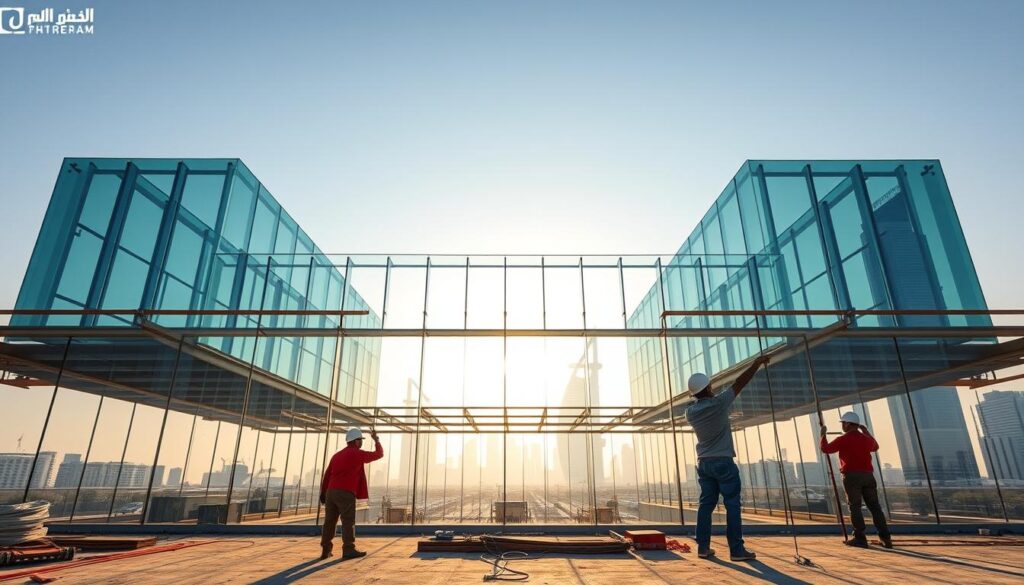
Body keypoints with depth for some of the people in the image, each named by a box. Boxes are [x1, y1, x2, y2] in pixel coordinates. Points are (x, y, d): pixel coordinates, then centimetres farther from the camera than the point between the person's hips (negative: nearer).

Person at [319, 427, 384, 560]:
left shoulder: (337, 455, 18)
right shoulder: (357, 453, -4)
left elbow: (327, 475, 16)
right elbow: (379, 454, 1)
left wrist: (323, 492, 18)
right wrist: (376, 439, 15)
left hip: (331, 491, 8)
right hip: (345, 493, -8)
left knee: (330, 521, 11)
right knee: (348, 521, -5)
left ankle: (325, 550, 15)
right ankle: (348, 550, -6)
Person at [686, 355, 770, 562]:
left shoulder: (690, 412, 0)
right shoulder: (718, 403, -13)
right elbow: (739, 383, -6)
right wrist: (756, 364, 2)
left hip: (704, 463, 6)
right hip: (723, 462, -5)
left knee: (706, 504, 8)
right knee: (732, 505, 0)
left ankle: (703, 547, 9)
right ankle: (737, 550, 2)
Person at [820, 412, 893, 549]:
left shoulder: (843, 440, -6)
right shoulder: (866, 439, 11)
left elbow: (825, 449, 0)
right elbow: (875, 447, 35)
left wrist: (823, 434, 14)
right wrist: (866, 432, 41)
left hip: (852, 476, -5)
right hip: (868, 475, 5)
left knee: (855, 506, -2)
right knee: (874, 506, 9)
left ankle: (860, 538, -3)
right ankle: (885, 537, 7)